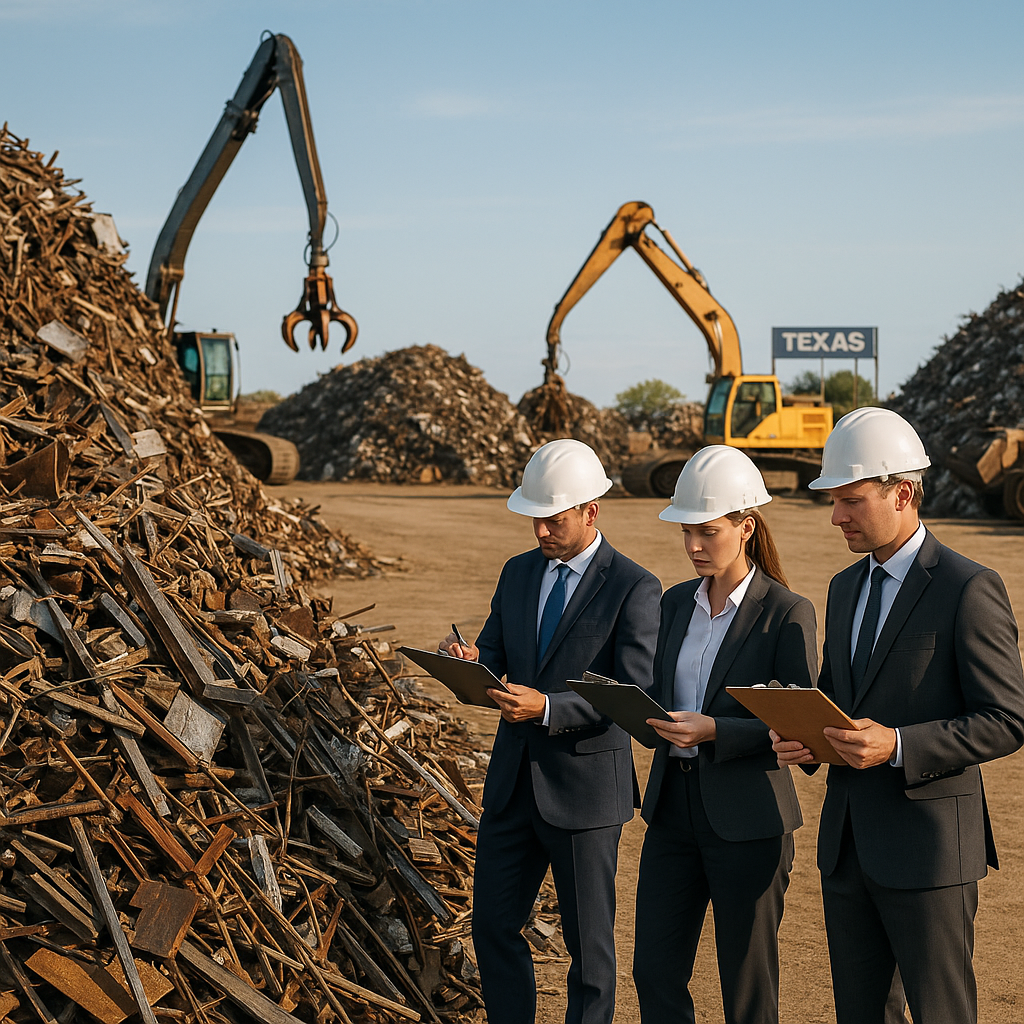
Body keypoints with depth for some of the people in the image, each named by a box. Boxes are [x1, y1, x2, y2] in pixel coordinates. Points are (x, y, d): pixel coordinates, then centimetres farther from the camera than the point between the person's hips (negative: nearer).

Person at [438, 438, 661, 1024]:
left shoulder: (634, 589, -11)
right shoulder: (519, 573, 9)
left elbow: (632, 696, -18)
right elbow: (495, 656, 10)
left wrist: (547, 707, -29)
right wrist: (470, 662, -14)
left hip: (585, 785, -6)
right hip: (514, 779, 6)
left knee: (589, 942, 5)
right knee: (494, 925, 11)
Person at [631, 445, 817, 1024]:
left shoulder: (787, 613, -10)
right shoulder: (676, 604, 9)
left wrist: (712, 731, -25)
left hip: (748, 821, -6)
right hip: (674, 805, 6)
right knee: (654, 972, 7)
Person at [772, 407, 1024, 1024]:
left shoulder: (969, 589, -12)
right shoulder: (846, 588, 13)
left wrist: (897, 745, -25)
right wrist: (804, 741, 0)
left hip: (930, 844, -7)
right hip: (848, 843, 7)